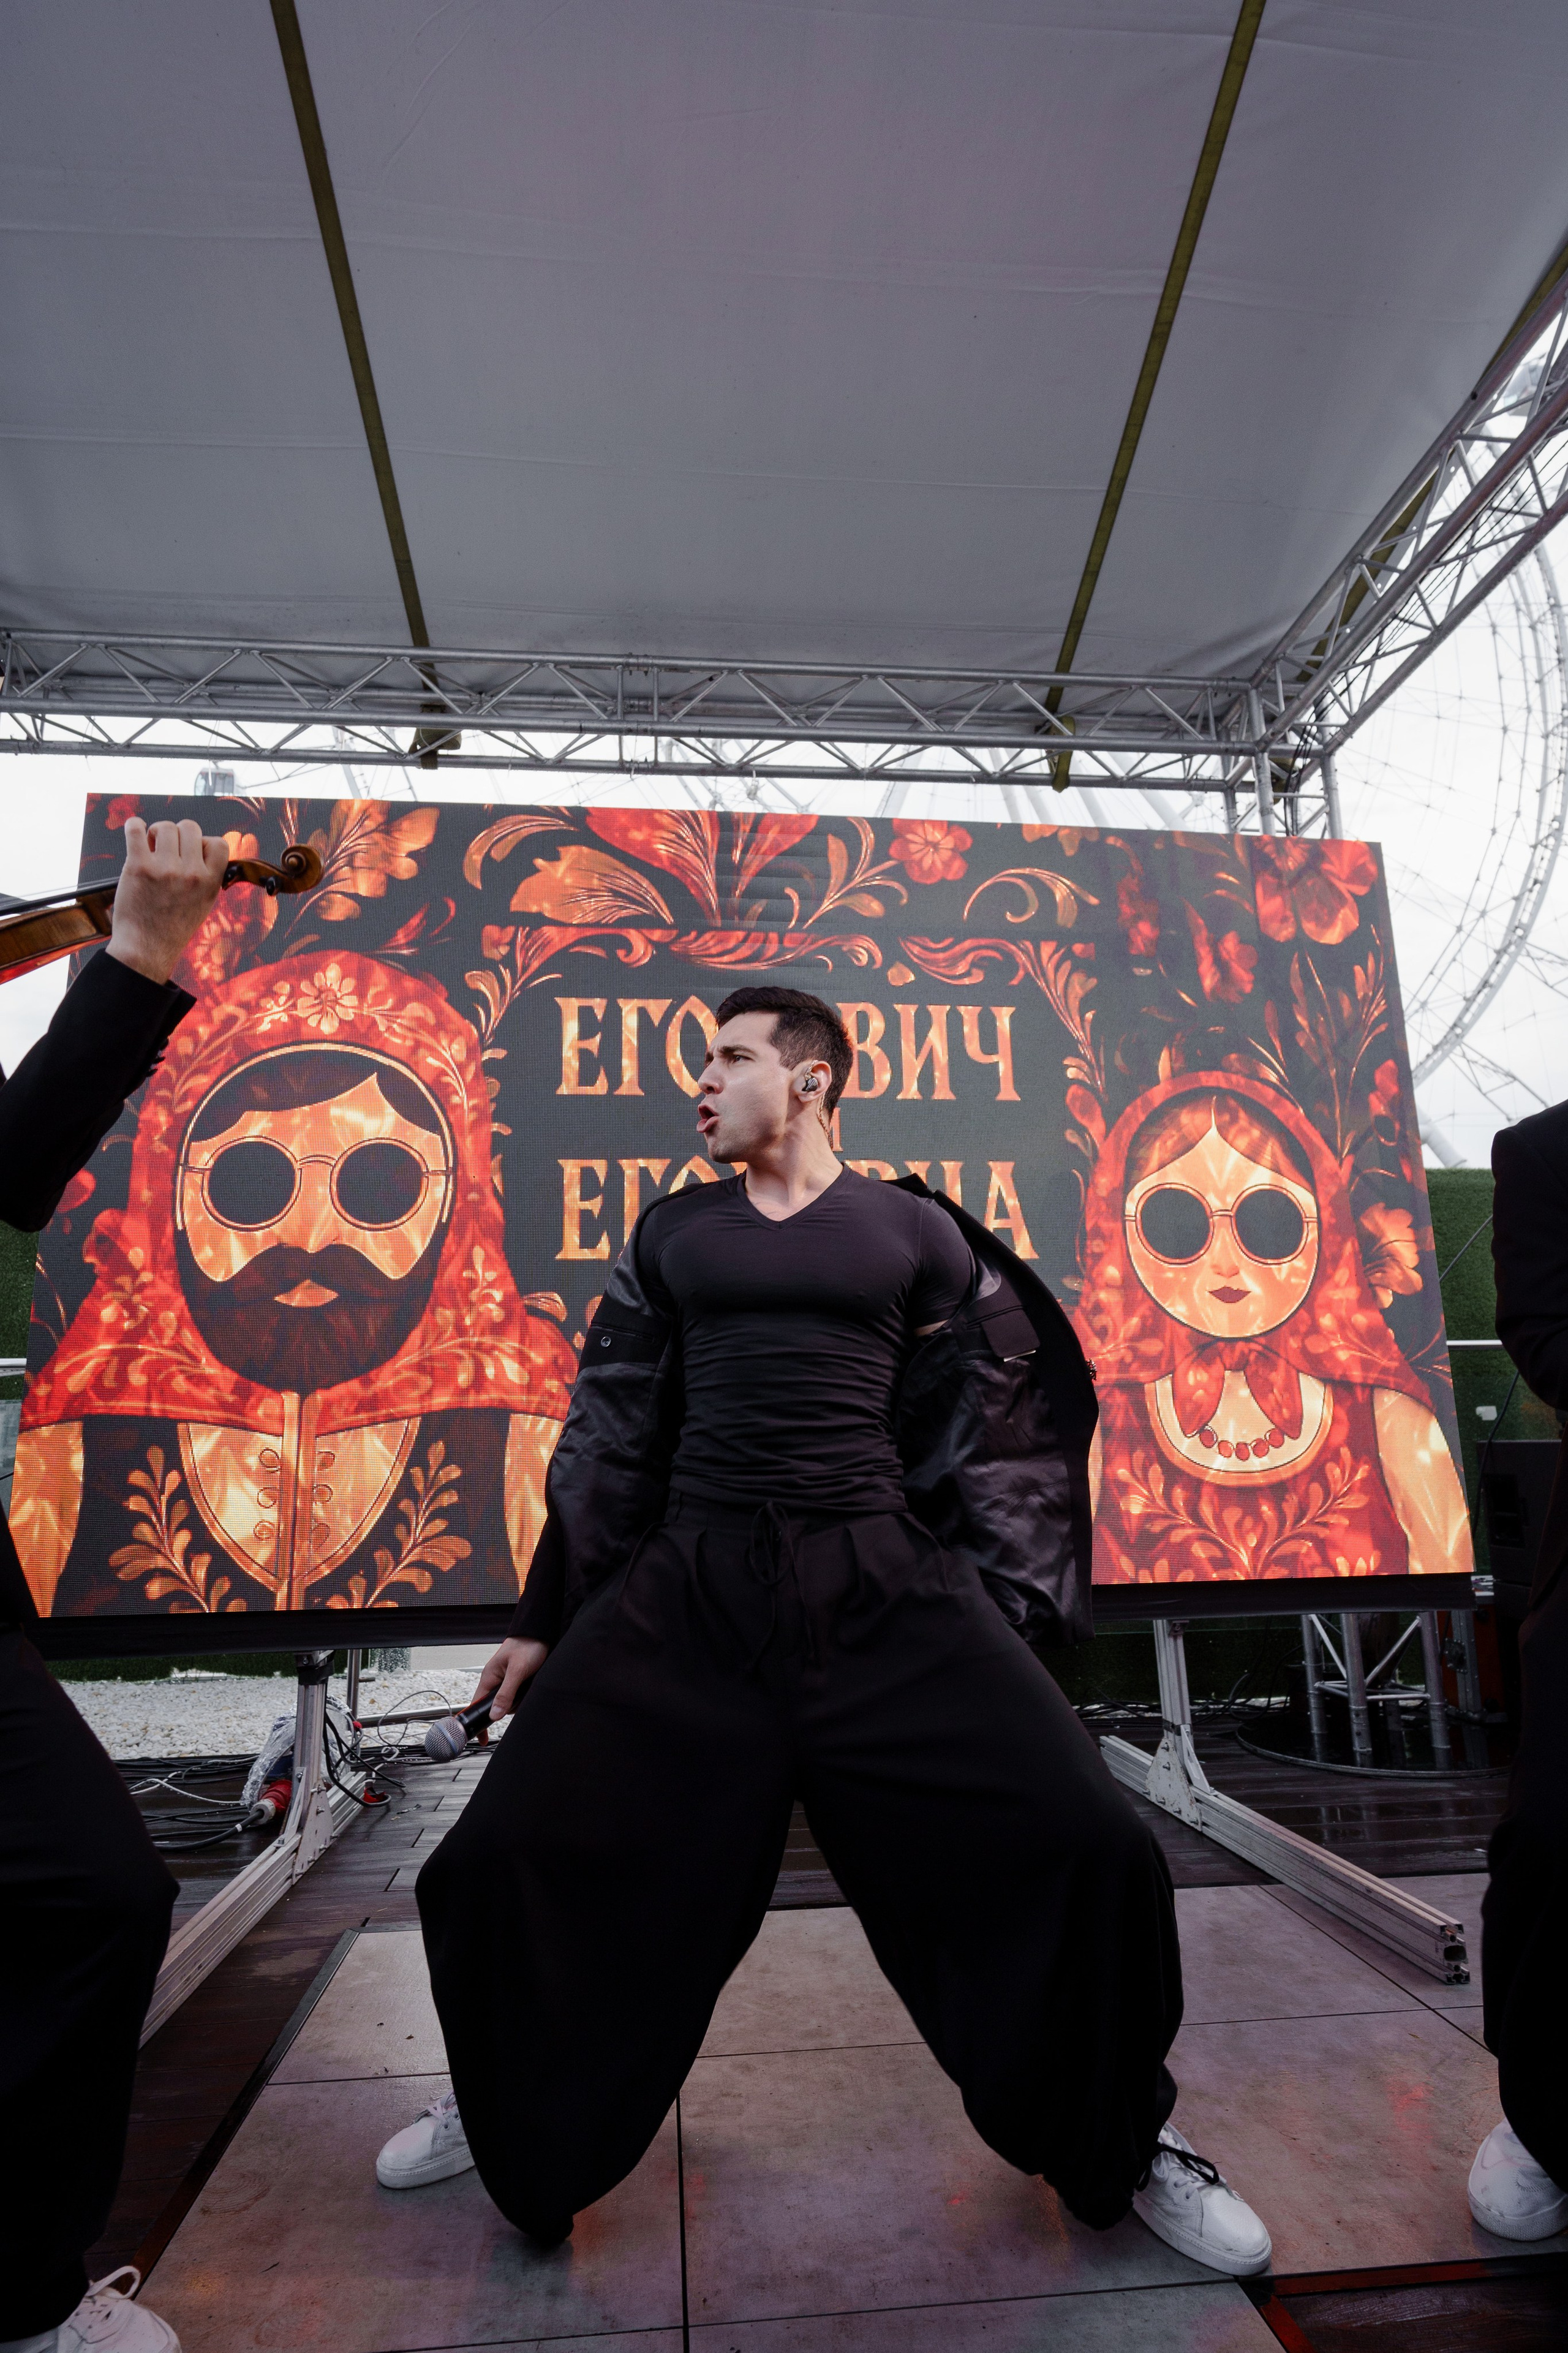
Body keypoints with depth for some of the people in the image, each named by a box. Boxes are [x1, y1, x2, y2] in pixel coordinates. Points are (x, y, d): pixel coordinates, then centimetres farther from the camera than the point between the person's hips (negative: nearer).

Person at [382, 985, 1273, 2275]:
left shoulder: (916, 1230, 6)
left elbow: (996, 1437, 9)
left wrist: (991, 1624, 5)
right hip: (687, 1586, 2)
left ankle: (1125, 2144, 20)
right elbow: (607, 1436, 13)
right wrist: (543, 1620, 14)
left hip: (882, 1586, -1)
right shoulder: (672, 1232, 11)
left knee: (1091, 1855, -13)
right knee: (499, 1862, -2)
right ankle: (516, 2112, 32)